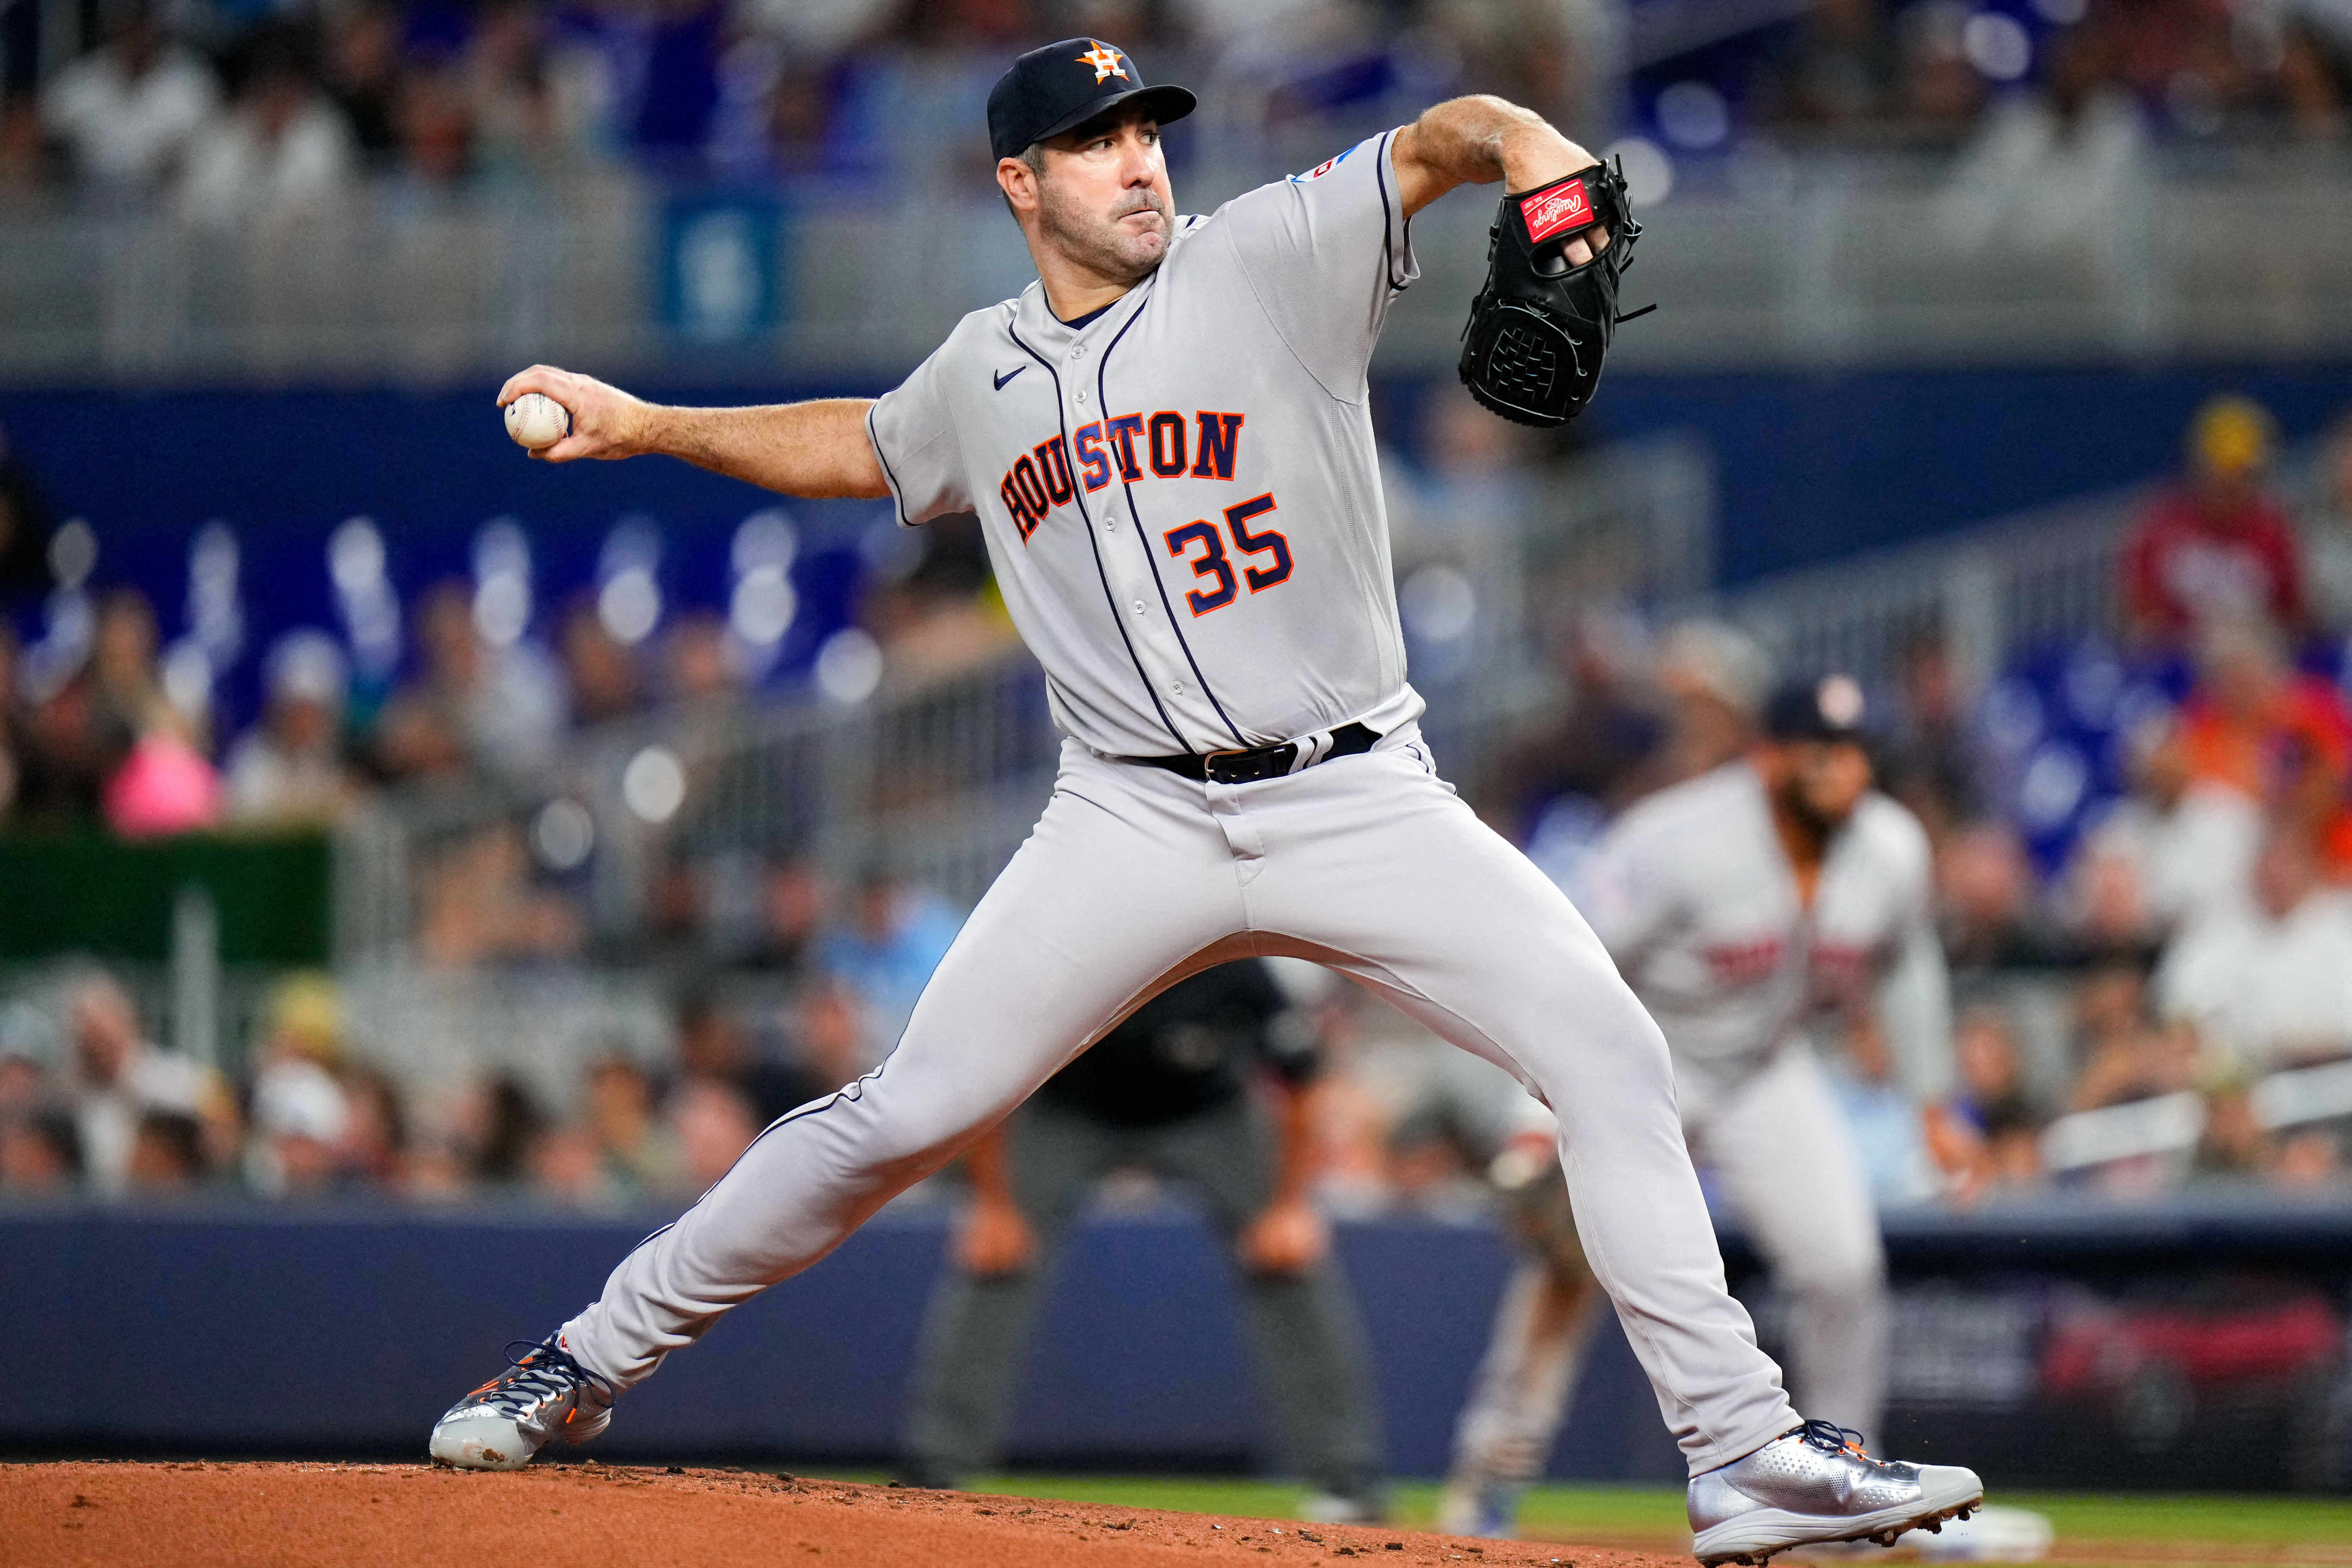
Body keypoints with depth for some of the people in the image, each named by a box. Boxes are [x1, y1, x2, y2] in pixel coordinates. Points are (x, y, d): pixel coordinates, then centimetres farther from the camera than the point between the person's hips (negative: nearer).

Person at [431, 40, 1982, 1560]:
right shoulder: (985, 376, 11)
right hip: (1138, 825, 2)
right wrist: (645, 426, 25)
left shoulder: (1269, 260, -1)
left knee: (1609, 1053, -17)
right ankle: (591, 1361, 11)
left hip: (1359, 803, -2)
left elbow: (1439, 141, -15)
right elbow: (860, 446, 33)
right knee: (906, 1113, -4)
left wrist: (1531, 148, -38)